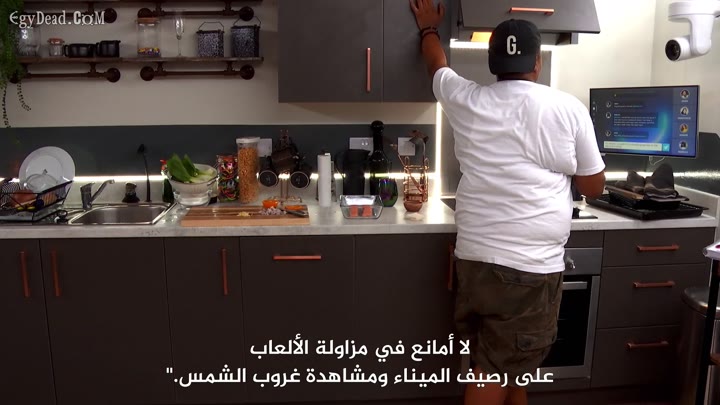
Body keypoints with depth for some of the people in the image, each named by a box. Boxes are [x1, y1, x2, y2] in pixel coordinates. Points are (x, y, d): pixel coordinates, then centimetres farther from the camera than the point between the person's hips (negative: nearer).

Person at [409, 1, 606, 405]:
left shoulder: (467, 101, 2)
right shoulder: (569, 108, -5)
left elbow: (437, 65, 24)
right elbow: (594, 187, 4)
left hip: (474, 257, 4)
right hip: (532, 266, -4)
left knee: (509, 364, 22)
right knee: (498, 371, 5)